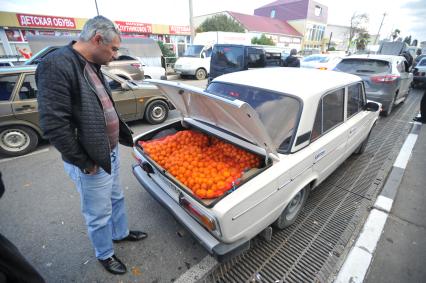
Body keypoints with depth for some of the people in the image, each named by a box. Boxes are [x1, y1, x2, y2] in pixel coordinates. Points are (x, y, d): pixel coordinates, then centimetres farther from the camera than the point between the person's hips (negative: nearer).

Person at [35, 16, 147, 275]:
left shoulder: (92, 66, 8)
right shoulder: (57, 66, -20)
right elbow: (54, 125, -24)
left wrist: (126, 136, 14)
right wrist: (84, 162, -18)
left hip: (111, 152, 8)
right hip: (92, 163, -8)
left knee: (117, 198, 25)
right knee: (99, 215, 13)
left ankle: (121, 233, 50)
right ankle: (105, 255, 38)